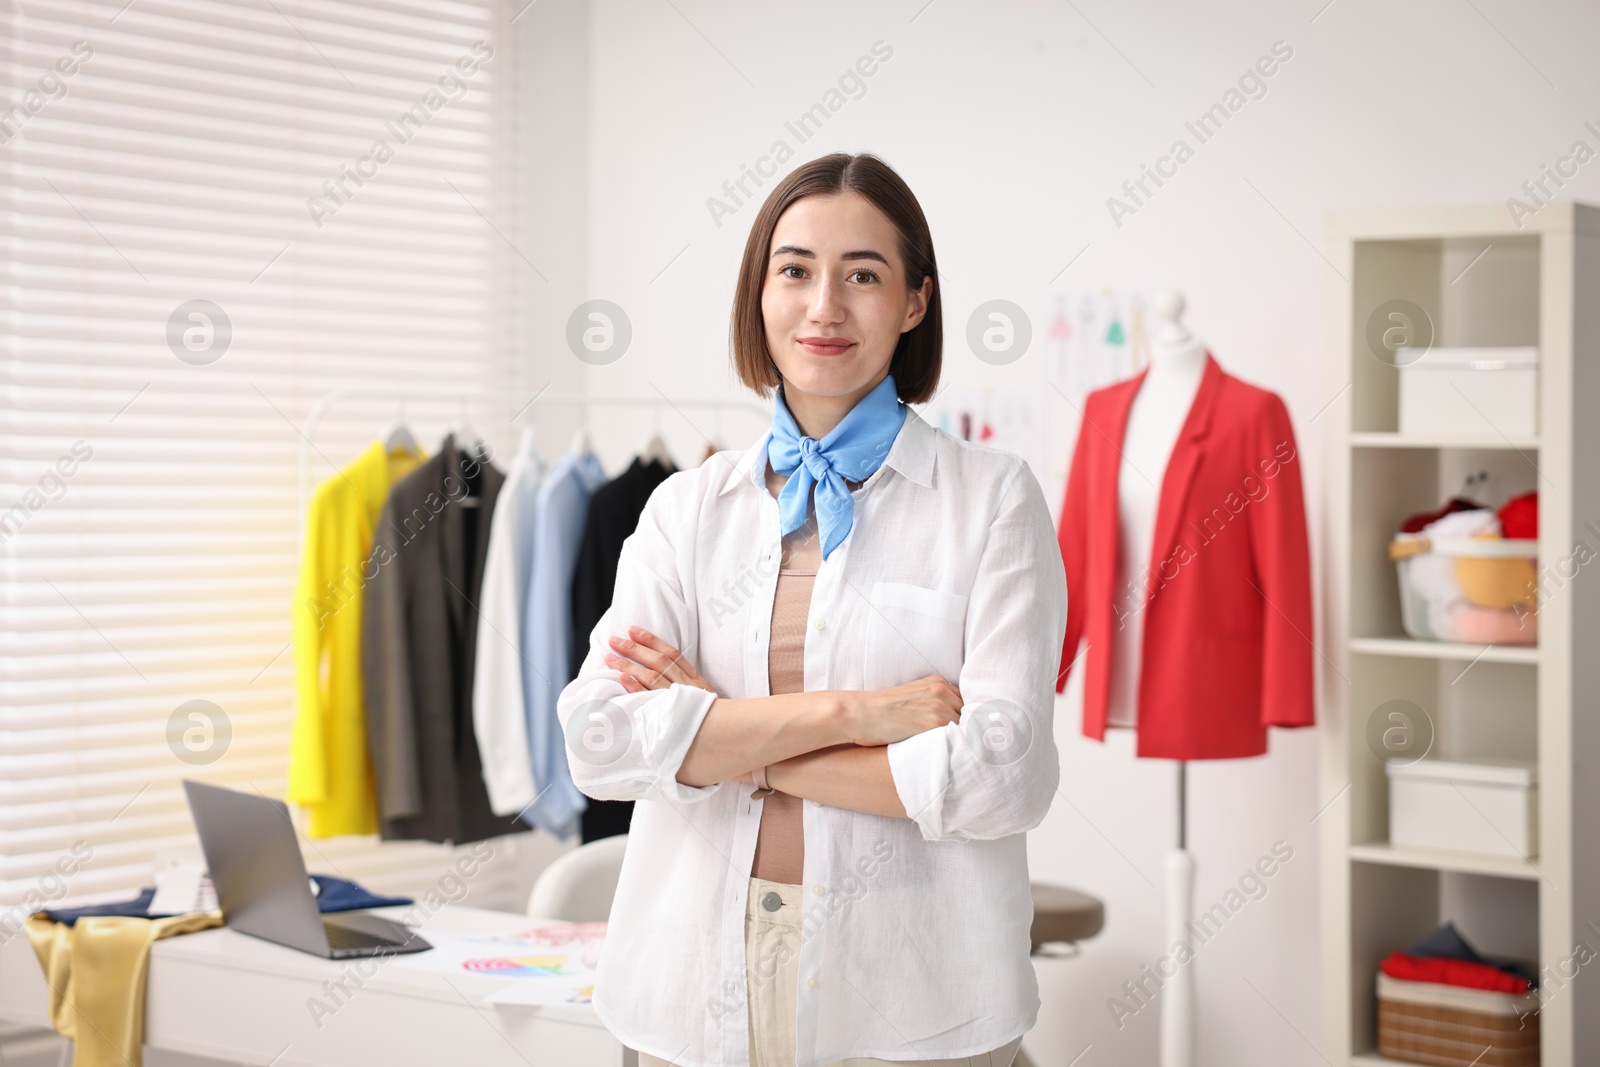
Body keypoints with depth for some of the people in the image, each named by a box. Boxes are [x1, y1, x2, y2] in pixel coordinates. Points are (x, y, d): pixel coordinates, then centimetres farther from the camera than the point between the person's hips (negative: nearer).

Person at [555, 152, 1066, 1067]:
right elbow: (600, 739, -7)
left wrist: (725, 737, -9)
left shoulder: (992, 497, -2)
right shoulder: (689, 506, 6)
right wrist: (848, 712, -16)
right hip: (701, 991, 3)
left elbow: (1002, 775, -13)